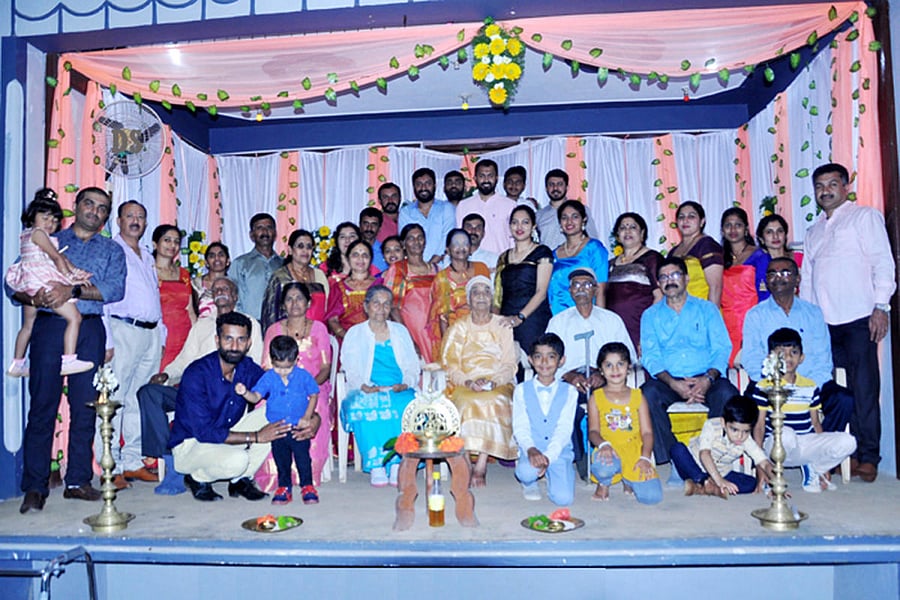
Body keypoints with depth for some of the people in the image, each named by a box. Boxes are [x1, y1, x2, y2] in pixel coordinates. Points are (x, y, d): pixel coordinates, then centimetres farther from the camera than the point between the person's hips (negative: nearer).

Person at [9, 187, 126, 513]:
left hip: (89, 330, 1)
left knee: (85, 406, 1)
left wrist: (73, 290, -15)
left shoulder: (111, 250, 16)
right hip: (49, 326, -1)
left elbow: (115, 289, -3)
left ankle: (78, 480, 9)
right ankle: (35, 486, 3)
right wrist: (33, 297, -14)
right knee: (42, 404, -3)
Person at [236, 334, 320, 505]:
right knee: (281, 460, 12)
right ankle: (284, 488, 26)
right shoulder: (268, 378, -4)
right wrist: (244, 392, -30)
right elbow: (255, 397, -8)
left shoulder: (304, 376, -6)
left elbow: (313, 396, 2)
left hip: (299, 428, -2)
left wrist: (307, 417, -7)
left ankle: (307, 486, 21)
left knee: (303, 458, 4)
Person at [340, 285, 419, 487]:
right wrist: (364, 386, -14)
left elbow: (412, 366, 15)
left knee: (408, 405, -34)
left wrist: (405, 384, -6)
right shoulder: (354, 334, 17)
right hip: (367, 392, -1)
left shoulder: (401, 331, 23)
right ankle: (376, 466, -31)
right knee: (364, 407, -36)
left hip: (399, 392, 1)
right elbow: (350, 369, 6)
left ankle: (398, 465, -30)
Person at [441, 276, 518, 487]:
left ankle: (480, 467, -32)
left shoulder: (503, 326, 12)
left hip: (498, 385, 0)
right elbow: (450, 364, 4)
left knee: (495, 403, -33)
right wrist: (468, 382, -15)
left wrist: (493, 382, -15)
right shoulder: (458, 328, 13)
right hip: (464, 385, 1)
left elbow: (509, 364, 5)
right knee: (469, 404, -33)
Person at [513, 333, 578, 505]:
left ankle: (550, 474, 14)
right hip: (531, 450, 0)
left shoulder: (569, 392, 5)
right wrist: (531, 450, -24)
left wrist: (548, 456, -22)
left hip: (559, 451, 1)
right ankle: (529, 483, 4)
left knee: (563, 498, -20)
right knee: (527, 472, -34)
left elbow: (564, 430, -6)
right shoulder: (522, 390, 6)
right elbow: (520, 427, -3)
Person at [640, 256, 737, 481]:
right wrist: (673, 383, -16)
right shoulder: (651, 315, 15)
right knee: (648, 393, -31)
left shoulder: (707, 309, 15)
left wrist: (708, 378, -17)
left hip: (705, 379, 0)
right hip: (668, 381, 0)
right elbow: (650, 356, 3)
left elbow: (722, 348, 4)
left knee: (727, 393, -31)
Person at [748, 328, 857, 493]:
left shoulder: (810, 387, 11)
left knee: (848, 442, -19)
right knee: (785, 433, -39)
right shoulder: (763, 387, -3)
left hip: (806, 446, 5)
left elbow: (816, 423, 16)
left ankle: (811, 468, 5)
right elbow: (759, 426, -5)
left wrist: (823, 458, 12)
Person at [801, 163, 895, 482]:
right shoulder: (814, 231, 25)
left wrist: (881, 306, -10)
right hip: (823, 323, 5)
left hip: (858, 319, -5)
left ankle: (868, 456, 1)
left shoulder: (865, 217, 9)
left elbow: (883, 263, 0)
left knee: (864, 389, -4)